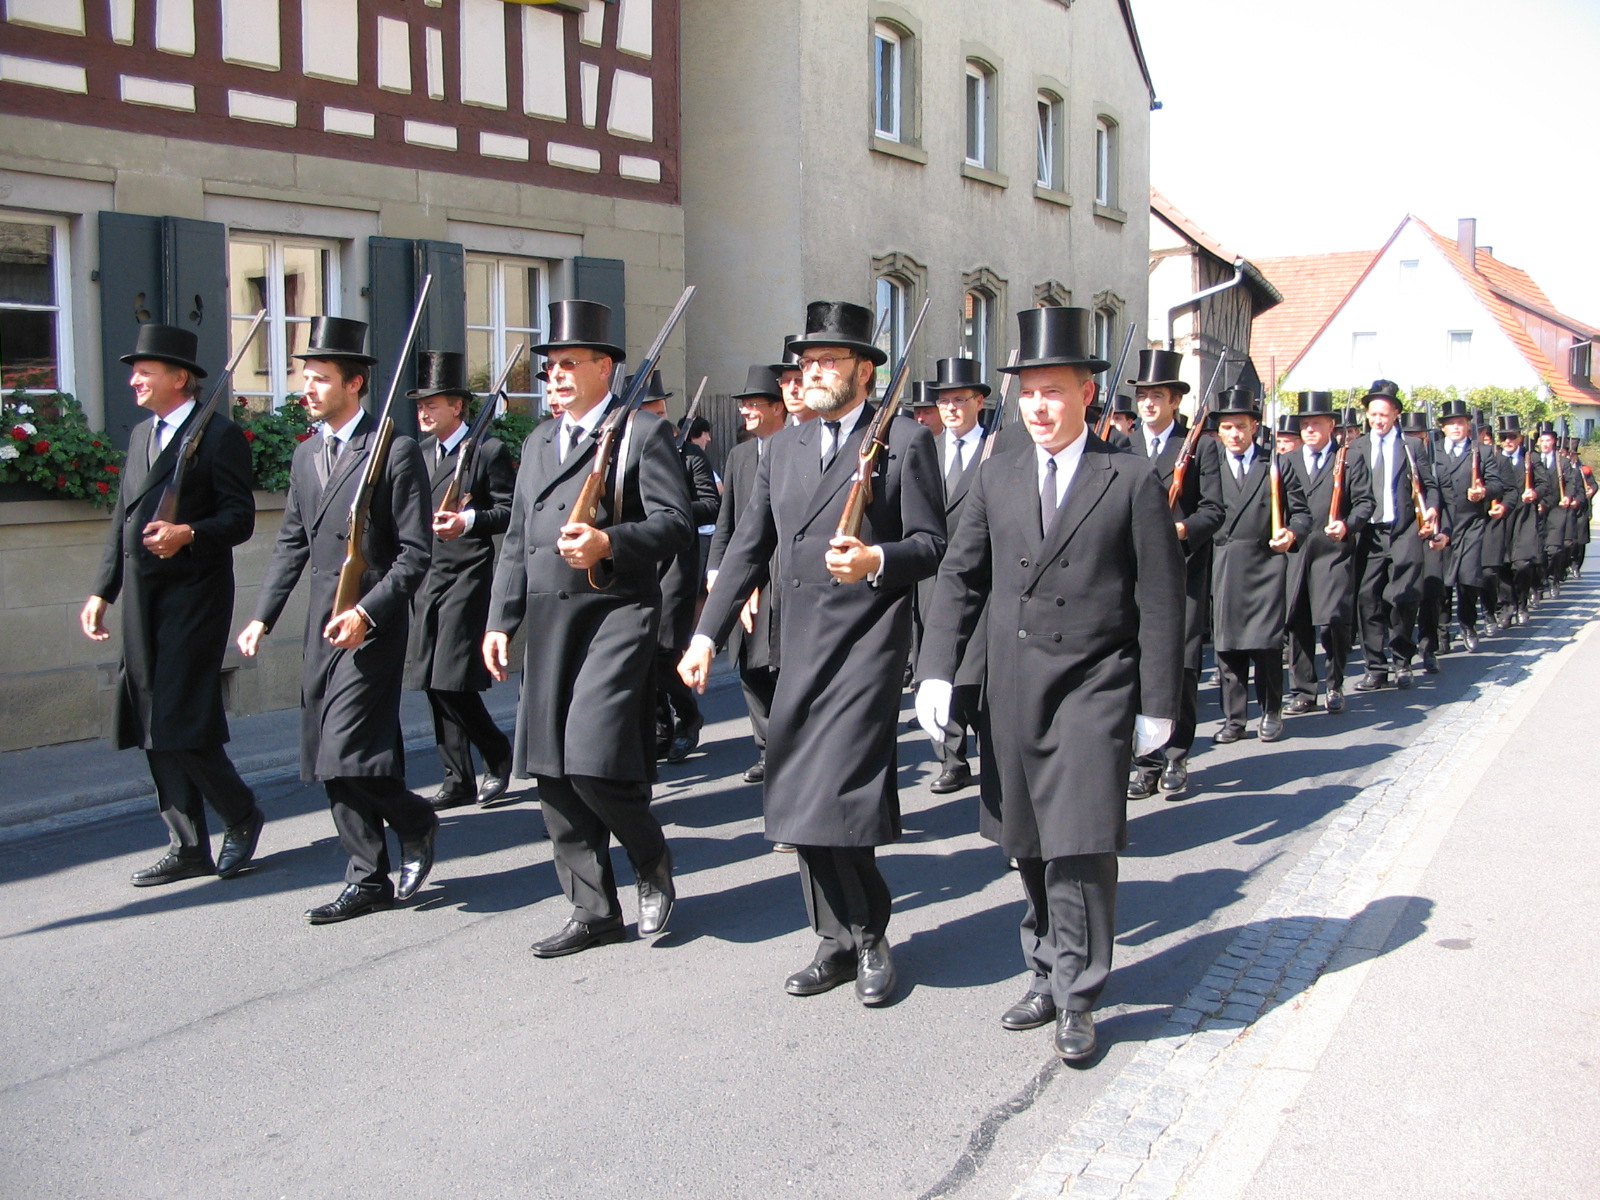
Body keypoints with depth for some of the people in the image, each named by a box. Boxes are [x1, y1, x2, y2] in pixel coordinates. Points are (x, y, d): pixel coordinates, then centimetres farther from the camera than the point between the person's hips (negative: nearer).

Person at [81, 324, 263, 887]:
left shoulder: (219, 435, -6)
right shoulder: (141, 435, 18)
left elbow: (240, 517, -10)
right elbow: (122, 521, 20)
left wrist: (189, 534, -28)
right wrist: (101, 591, 15)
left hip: (193, 596, -8)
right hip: (142, 602, 8)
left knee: (180, 725, -9)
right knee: (154, 730, 8)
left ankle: (241, 815, 13)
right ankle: (188, 847, 17)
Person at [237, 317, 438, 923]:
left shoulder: (396, 452, -8)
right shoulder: (306, 455, 14)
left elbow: (415, 552, -11)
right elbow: (291, 543, 18)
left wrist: (366, 612, -19)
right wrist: (263, 616, 10)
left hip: (371, 625, -7)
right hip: (321, 625, 8)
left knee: (348, 754, -13)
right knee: (330, 761, 8)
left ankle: (414, 821, 15)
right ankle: (369, 880, 18)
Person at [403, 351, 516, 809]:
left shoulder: (488, 451, -4)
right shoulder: (421, 455, 16)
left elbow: (511, 510, -8)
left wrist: (469, 521, -23)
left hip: (467, 579, -7)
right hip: (425, 581, 7)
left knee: (453, 683, -11)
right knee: (434, 685, 7)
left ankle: (498, 755, 11)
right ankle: (458, 779, 16)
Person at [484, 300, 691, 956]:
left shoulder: (645, 433, -1)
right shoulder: (538, 441, 20)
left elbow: (675, 523, -9)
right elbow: (517, 539, 21)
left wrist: (608, 543, -25)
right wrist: (501, 620, 14)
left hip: (616, 613, -7)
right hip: (547, 621, 7)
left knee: (593, 760, -16)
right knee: (554, 775, 7)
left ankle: (652, 862, 12)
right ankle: (594, 911, 19)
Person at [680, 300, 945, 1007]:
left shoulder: (906, 441, -1)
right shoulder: (783, 449, 16)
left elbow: (931, 544, -3)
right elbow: (749, 548, 15)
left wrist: (876, 561, -24)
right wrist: (707, 634, 8)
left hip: (866, 642, -6)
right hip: (797, 646, 6)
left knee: (835, 794, -11)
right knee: (799, 796, 8)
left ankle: (866, 939, 11)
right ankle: (841, 940, 23)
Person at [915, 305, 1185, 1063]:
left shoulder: (1131, 480, -2)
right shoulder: (998, 474, 9)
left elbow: (1160, 600, -2)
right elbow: (960, 577, 10)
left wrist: (1158, 706, -5)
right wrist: (937, 670, 0)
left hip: (1094, 686, -4)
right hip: (1013, 685, 4)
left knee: (1082, 844, -7)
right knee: (1029, 845, 11)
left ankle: (1077, 1000, 8)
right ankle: (1048, 976, 27)